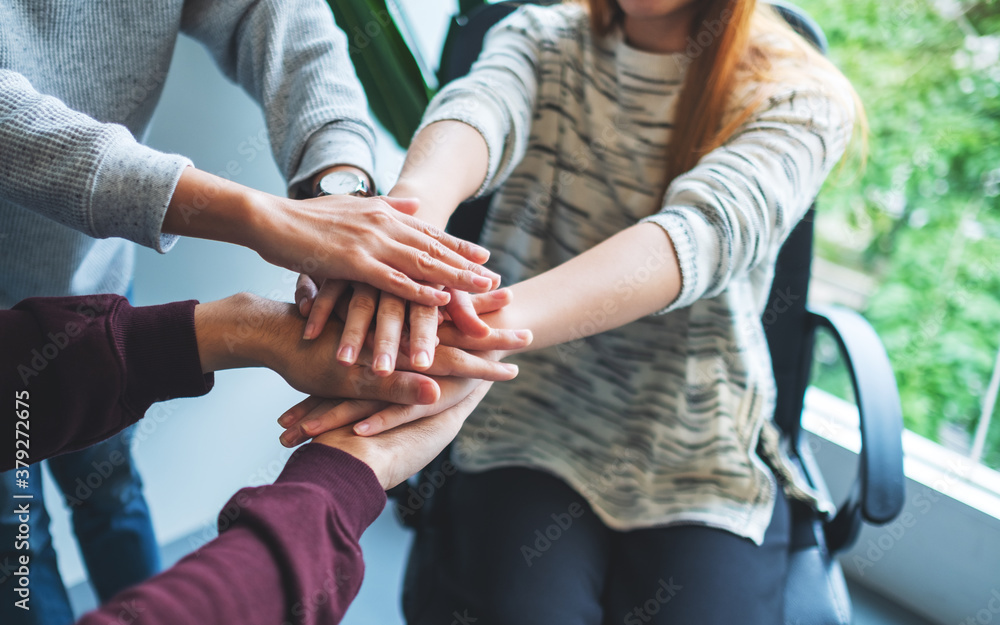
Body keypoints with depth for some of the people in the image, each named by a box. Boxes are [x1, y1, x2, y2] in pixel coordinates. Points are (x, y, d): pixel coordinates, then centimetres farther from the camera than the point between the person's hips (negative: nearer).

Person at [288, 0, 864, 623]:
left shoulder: (800, 93, -4)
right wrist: (413, 204, -45)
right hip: (529, 420, 0)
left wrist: (493, 328, -42)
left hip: (697, 452, 0)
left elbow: (708, 227, -25)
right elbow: (481, 104, -19)